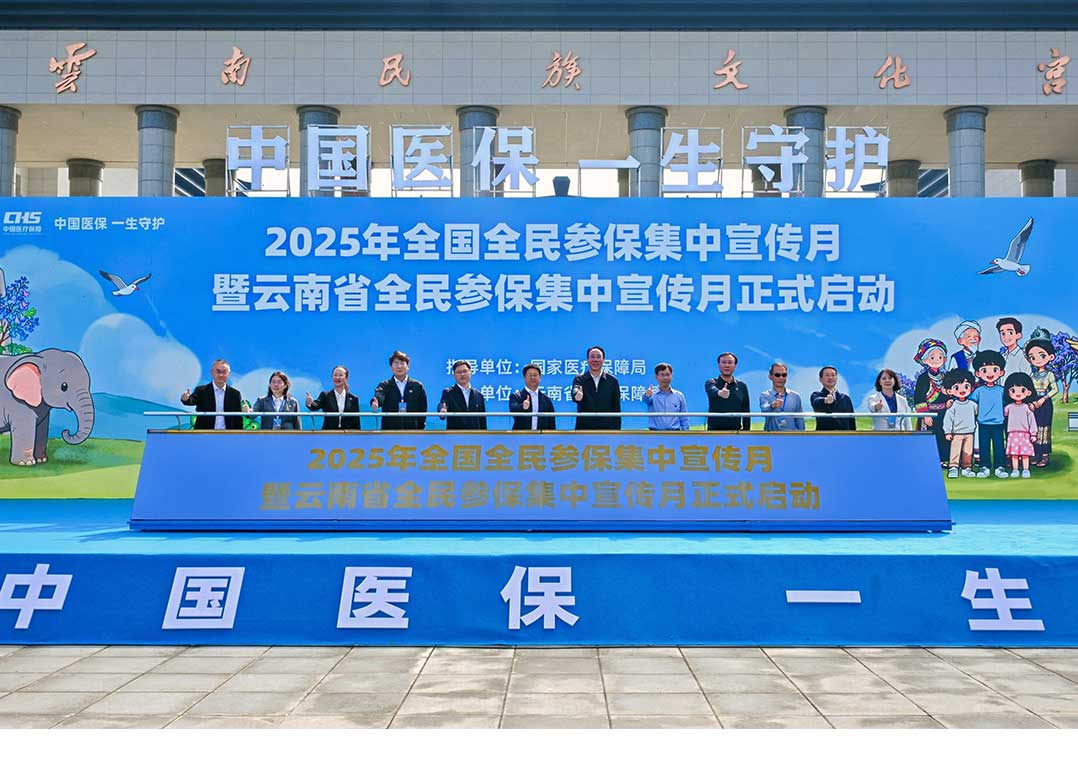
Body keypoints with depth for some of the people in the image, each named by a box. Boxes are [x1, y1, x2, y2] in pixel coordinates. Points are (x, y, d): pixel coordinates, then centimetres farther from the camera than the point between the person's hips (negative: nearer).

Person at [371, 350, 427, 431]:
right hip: (389, 432, -1)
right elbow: (379, 396, -17)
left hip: (412, 432, 1)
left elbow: (422, 409, 9)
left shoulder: (417, 386, 8)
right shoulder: (385, 385, 5)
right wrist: (375, 402, -41)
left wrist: (420, 429, 0)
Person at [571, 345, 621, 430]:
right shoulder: (579, 379, 4)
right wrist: (577, 395, -44)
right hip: (584, 430, 0)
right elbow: (575, 392, -19)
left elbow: (616, 408, 6)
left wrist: (617, 432, 0)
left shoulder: (612, 381, 5)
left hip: (607, 430, 0)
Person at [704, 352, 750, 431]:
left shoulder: (742, 386, 10)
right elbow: (712, 391, -26)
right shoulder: (711, 383, 0)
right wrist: (719, 393, -49)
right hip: (714, 432, -3)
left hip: (735, 432, 3)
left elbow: (746, 412, 11)